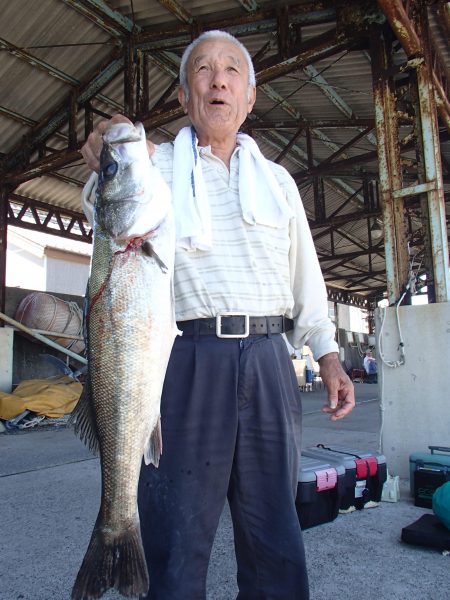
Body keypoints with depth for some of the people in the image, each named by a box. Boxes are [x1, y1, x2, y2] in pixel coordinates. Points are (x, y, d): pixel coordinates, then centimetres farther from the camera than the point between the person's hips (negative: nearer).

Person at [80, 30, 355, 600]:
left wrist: (328, 354, 9)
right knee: (177, 535, 5)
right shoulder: (156, 163, 10)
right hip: (184, 358, -2)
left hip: (268, 359, 3)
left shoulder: (277, 179, 19)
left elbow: (305, 274, 17)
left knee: (274, 535, 12)